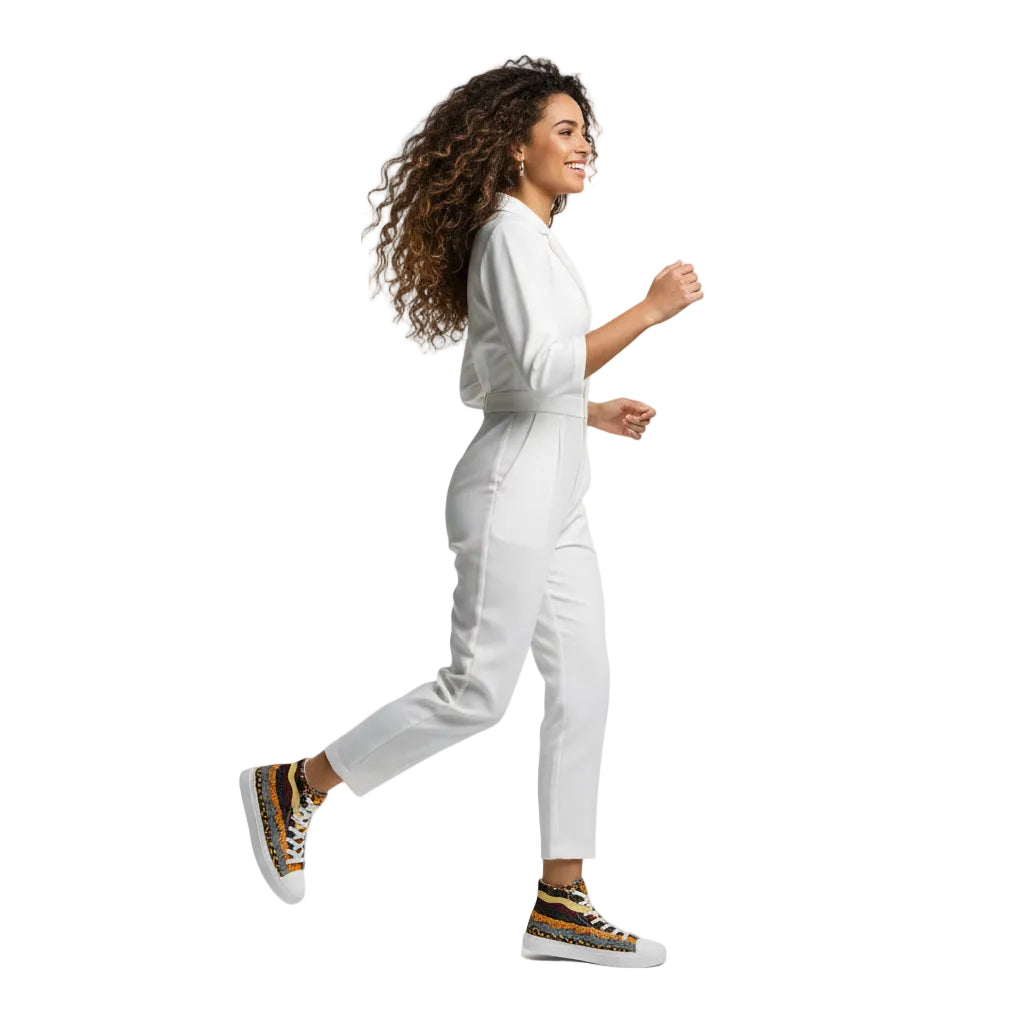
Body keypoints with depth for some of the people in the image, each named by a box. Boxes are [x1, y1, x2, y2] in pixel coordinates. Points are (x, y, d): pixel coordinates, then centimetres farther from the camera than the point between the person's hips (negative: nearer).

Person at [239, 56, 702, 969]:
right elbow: (544, 369, -23)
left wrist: (594, 411, 23)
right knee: (478, 690, -8)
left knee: (583, 688, 4)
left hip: (554, 496, 10)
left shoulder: (529, 241, 19)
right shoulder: (512, 231, -11)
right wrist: (648, 311, -19)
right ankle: (294, 789, 7)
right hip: (513, 489, -10)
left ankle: (561, 903, 7)